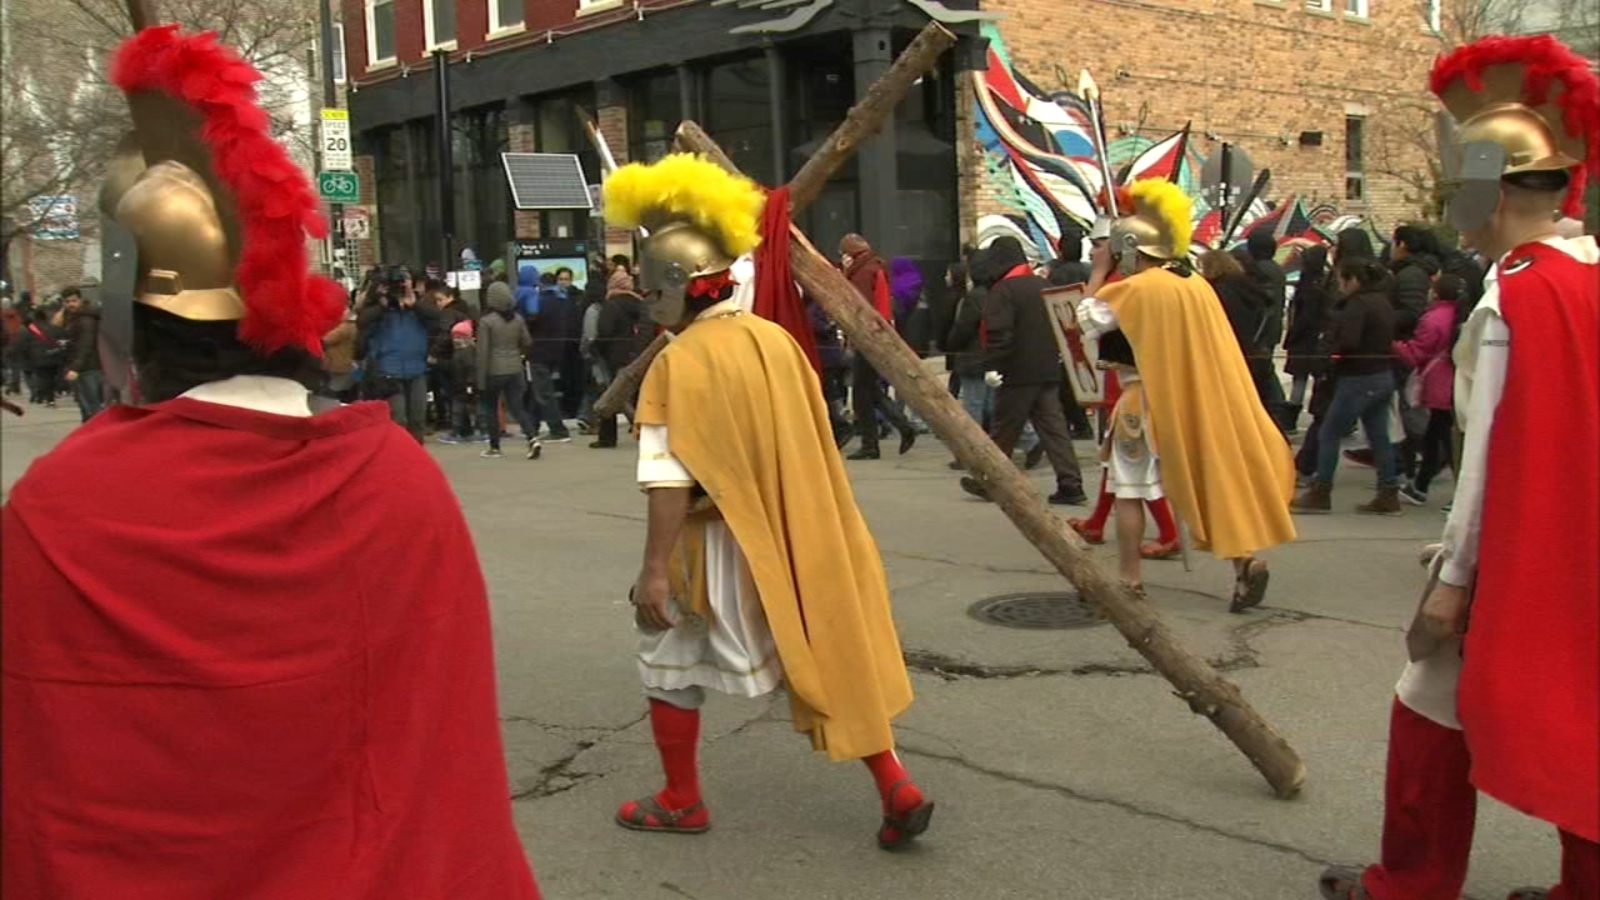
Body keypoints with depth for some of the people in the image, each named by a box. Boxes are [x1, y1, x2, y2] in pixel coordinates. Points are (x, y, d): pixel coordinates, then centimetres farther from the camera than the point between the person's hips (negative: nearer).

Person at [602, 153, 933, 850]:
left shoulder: (680, 361, -16)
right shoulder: (777, 339, 4)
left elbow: (671, 477, -21)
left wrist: (655, 568, -18)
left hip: (722, 542, -6)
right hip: (796, 535, 6)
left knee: (670, 661, 14)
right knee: (829, 655, 12)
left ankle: (680, 800, 25)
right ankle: (897, 789, 8)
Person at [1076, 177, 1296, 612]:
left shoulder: (1135, 288, -13)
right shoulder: (1197, 284, 8)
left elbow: (1087, 320, -4)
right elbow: (1209, 348, 16)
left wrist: (1099, 271, 2)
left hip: (1161, 404, -6)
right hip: (1204, 401, 6)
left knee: (1129, 490, 5)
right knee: (1216, 480, 15)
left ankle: (1129, 581, 6)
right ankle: (1246, 562, 5)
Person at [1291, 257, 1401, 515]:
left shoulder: (1357, 305, -15)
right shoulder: (1382, 302, 12)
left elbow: (1348, 341, -25)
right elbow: (1391, 339, 19)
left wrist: (1331, 348, -7)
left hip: (1359, 379, -9)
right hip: (1384, 377, 9)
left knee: (1328, 435, 0)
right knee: (1379, 438, 10)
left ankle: (1320, 494, 3)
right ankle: (1388, 496, 11)